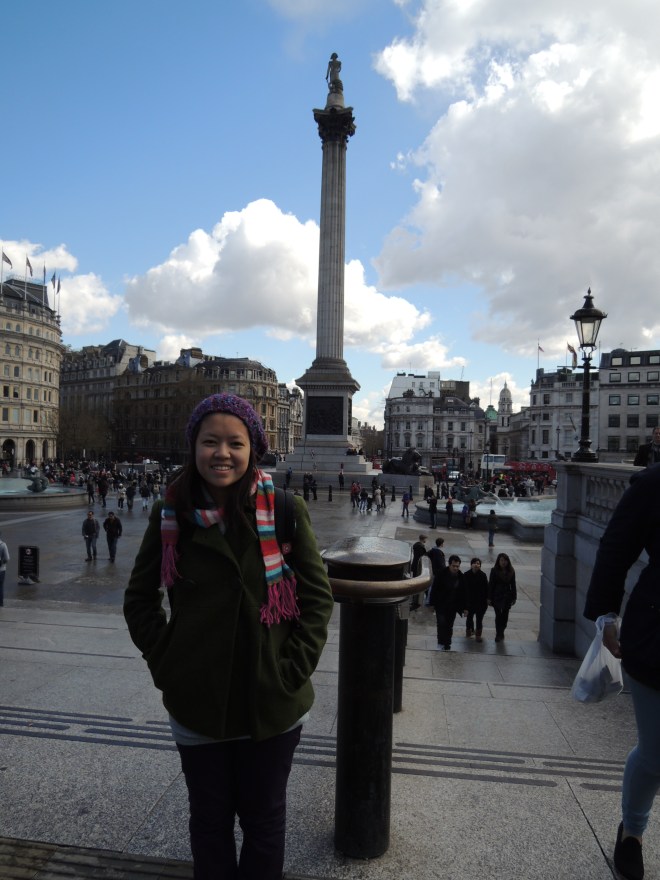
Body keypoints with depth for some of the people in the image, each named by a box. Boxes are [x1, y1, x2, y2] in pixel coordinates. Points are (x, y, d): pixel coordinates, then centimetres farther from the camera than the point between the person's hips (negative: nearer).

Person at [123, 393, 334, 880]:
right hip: (197, 704, 2)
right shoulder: (171, 515, -6)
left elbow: (318, 596, -8)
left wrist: (293, 667, -11)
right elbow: (139, 598, 5)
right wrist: (164, 659, -3)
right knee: (209, 820, 23)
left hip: (272, 704, -1)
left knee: (264, 820, 21)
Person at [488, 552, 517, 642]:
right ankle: (498, 634, 8)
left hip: (507, 597, 3)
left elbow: (513, 585, 6)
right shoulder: (494, 571, -8)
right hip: (497, 596, -3)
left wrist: (514, 597, 5)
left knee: (505, 615, 8)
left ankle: (501, 632, 26)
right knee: (498, 615, -2)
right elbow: (491, 584, -5)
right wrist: (489, 598, -7)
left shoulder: (511, 571, 0)